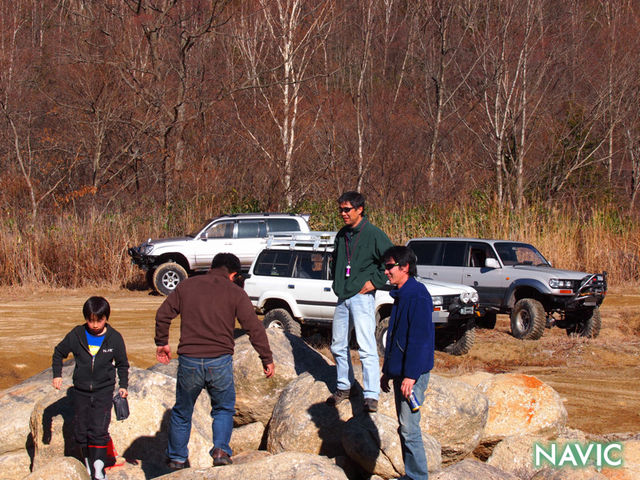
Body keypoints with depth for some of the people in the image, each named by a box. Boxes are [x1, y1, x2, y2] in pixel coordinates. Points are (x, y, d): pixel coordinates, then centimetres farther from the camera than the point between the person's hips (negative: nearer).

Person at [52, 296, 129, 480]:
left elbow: (122, 364, 10)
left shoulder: (114, 338, -4)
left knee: (99, 430, -11)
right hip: (81, 390, 2)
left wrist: (123, 385, 4)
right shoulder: (77, 335, -3)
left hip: (104, 391, -2)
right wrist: (57, 374, 4)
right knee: (80, 431, 6)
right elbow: (59, 353, 12)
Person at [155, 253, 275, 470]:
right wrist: (267, 359, 5)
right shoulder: (235, 292, 3)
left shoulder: (187, 285, 10)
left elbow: (163, 315, 11)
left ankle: (177, 459, 26)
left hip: (189, 361, 2)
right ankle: (221, 450, 0)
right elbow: (254, 327, -2)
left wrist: (161, 343, 25)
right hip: (220, 362, -1)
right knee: (224, 409, 19)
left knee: (182, 413, 19)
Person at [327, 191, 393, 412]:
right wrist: (338, 281, 15)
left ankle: (371, 395, -10)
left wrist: (375, 282, -11)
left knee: (366, 347, -11)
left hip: (362, 297, -7)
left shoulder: (373, 234, -9)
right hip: (343, 298, 7)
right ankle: (344, 387, 29)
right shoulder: (341, 235, 13)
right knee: (338, 345, 14)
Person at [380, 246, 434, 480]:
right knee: (405, 428, 14)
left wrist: (410, 375, -24)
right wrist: (387, 371, 23)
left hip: (412, 373, -10)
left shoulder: (417, 295, -15)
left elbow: (419, 338, -21)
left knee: (409, 428, -9)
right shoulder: (400, 295, 16)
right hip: (399, 372, 10)